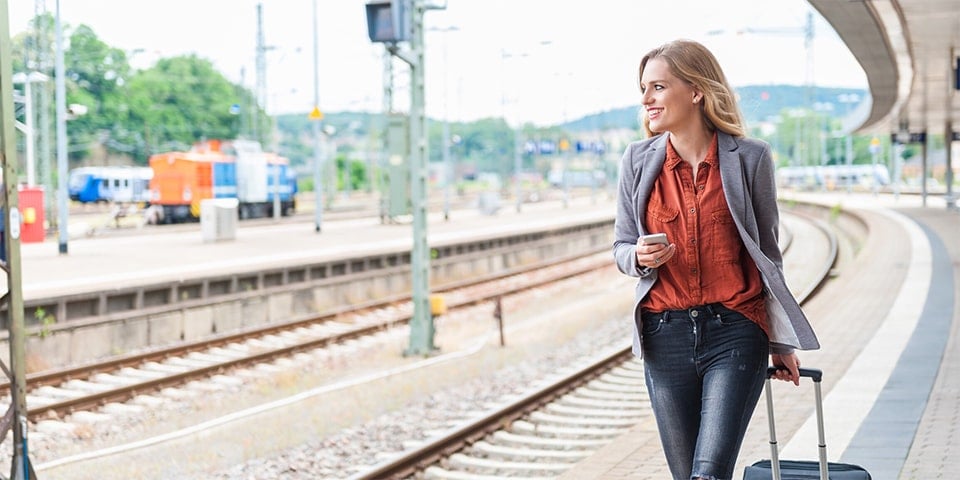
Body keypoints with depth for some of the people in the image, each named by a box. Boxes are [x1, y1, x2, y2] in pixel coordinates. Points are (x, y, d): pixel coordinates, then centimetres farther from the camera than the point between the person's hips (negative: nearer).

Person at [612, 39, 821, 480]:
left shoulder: (749, 158, -2)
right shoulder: (639, 161, 4)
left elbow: (767, 252, 7)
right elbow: (621, 246, 12)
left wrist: (781, 343, 11)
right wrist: (640, 258, -13)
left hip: (735, 332, -3)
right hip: (665, 336, 3)